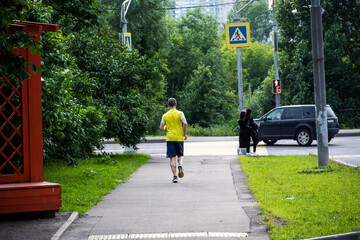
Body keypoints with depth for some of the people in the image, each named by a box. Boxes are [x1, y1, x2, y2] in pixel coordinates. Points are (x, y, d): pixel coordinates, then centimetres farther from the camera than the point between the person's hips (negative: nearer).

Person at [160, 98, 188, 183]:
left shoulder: (165, 116, 4)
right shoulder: (180, 113, -1)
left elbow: (161, 128, 1)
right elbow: (185, 123, -15)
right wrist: (185, 134, -3)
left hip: (169, 138, 1)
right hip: (179, 138, -1)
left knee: (172, 158, 2)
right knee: (180, 155, 15)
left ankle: (175, 176, -5)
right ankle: (180, 165, -18)